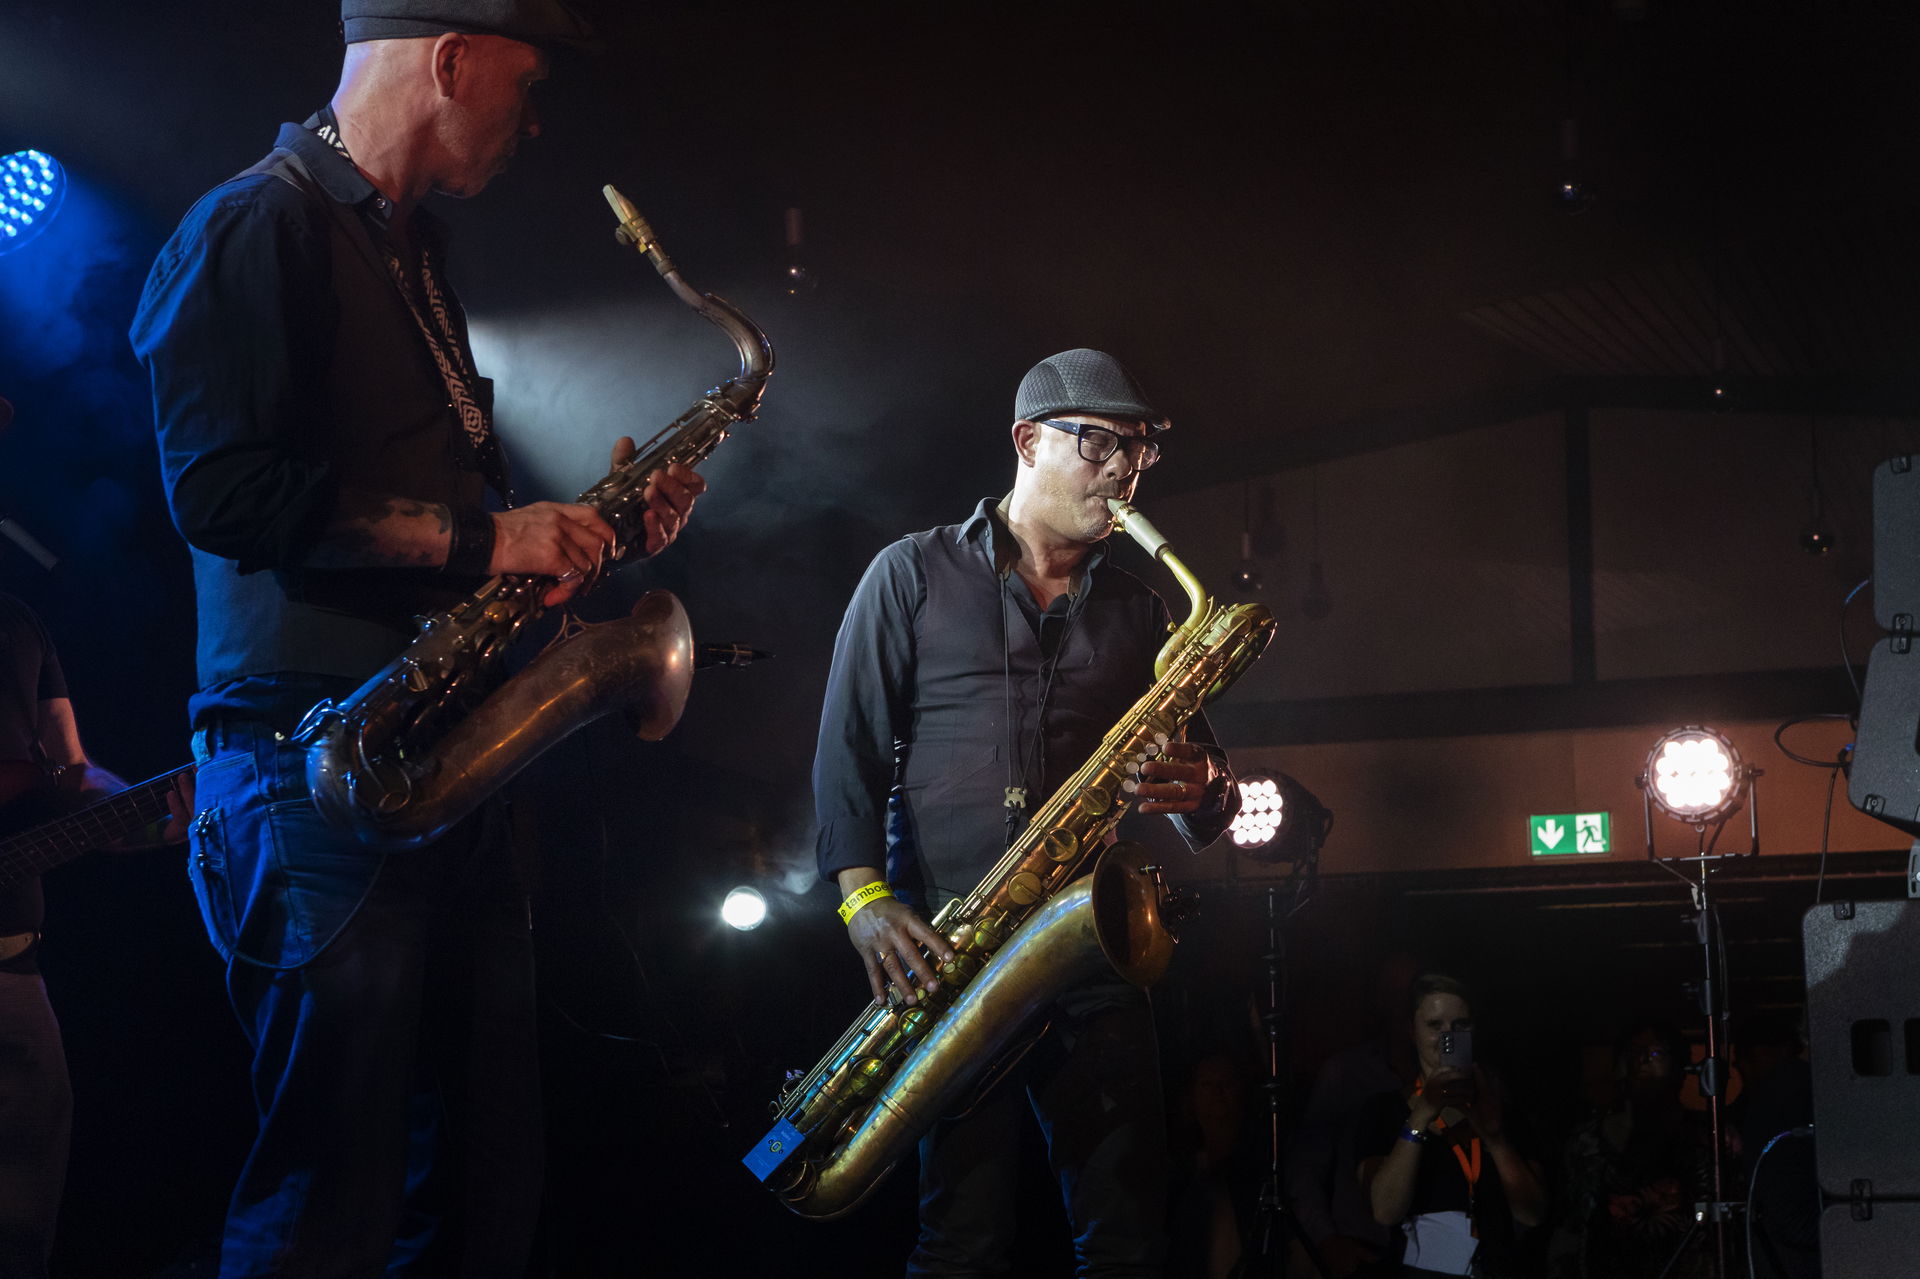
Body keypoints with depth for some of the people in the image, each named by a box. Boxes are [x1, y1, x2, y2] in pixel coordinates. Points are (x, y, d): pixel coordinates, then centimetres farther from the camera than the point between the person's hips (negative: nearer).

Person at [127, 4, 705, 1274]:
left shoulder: (414, 258, 23)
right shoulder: (262, 227, -7)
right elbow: (224, 489, -20)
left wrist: (582, 525, 13)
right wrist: (479, 535, -15)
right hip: (319, 772, -9)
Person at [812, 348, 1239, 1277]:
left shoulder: (1137, 612, 17)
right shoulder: (914, 574, 9)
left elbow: (1208, 805, 18)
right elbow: (849, 748, 3)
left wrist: (1202, 792, -7)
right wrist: (864, 896, -12)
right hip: (940, 948, -3)